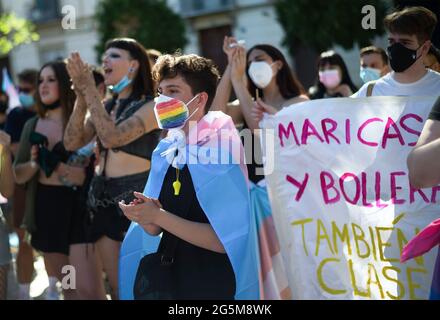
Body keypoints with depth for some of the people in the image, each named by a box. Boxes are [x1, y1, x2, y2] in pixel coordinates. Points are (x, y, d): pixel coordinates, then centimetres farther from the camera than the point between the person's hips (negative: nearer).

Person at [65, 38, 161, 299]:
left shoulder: (151, 106, -9)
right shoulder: (105, 106, 11)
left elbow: (111, 137, -23)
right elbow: (72, 142, 0)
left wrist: (90, 89, -17)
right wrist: (81, 96, -9)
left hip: (136, 199, -7)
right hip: (103, 198, 7)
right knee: (118, 288, 11)